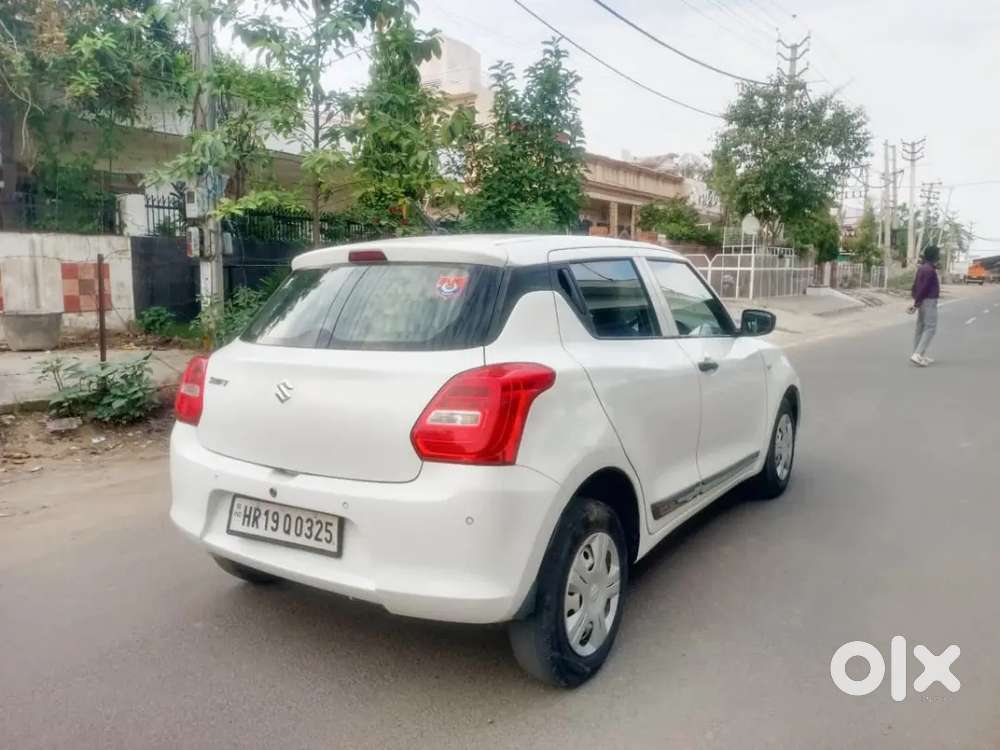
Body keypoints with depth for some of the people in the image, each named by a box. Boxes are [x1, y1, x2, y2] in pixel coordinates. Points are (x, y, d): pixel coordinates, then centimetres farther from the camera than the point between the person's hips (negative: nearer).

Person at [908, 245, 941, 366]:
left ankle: (920, 355, 15)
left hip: (923, 302, 10)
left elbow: (916, 286, 14)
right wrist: (916, 304, -16)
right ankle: (918, 354, -17)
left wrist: (916, 302, 12)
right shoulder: (929, 270, -17)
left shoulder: (922, 268, 12)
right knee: (930, 328, -9)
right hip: (929, 301, -10)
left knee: (921, 327, 10)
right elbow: (923, 288, -19)